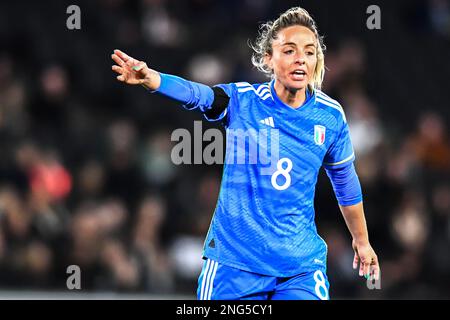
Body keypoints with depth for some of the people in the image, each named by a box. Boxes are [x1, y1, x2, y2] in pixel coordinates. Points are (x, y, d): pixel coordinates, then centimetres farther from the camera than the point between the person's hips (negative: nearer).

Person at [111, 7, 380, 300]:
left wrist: (362, 241, 26)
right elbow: (196, 94, -27)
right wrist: (149, 78, -48)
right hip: (234, 259, -1)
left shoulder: (330, 116, 0)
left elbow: (346, 182, 14)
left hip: (301, 266, 1)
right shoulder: (242, 100, -7)